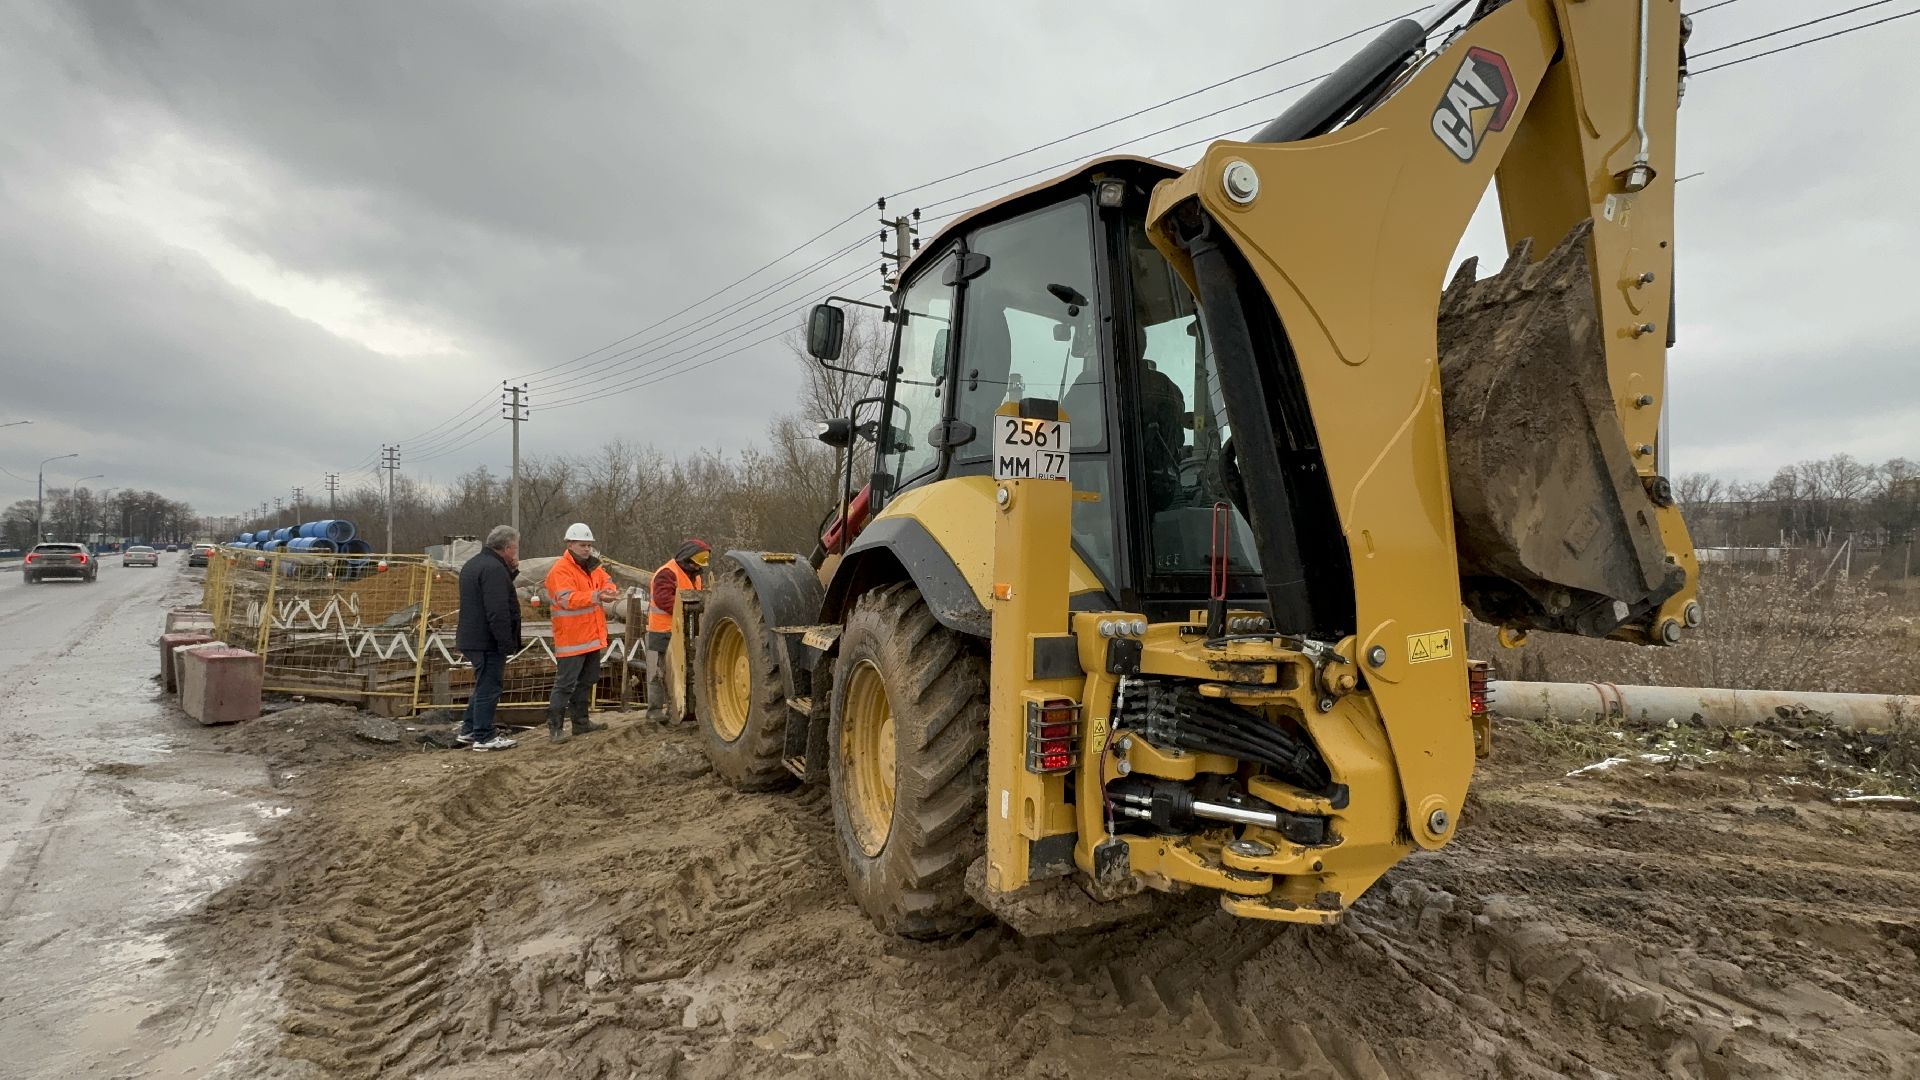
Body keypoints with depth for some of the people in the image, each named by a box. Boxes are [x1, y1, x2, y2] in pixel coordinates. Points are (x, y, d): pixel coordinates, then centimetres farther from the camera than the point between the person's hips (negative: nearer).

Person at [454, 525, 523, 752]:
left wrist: (511, 572, 10)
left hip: (472, 638, 10)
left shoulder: (474, 563, 15)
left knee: (483, 685, 21)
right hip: (488, 641, -10)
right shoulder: (494, 569, -19)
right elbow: (498, 612, -25)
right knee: (488, 688, -1)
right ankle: (484, 737, 6)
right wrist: (507, 645, -21)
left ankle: (468, 730, 29)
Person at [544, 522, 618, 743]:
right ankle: (555, 727, 0)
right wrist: (596, 596, -40)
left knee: (586, 681, 17)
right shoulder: (561, 570, -15)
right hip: (571, 639, -9)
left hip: (592, 637, 9)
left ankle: (581, 721, 28)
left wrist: (609, 592, -18)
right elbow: (568, 599, -27)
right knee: (565, 684, -6)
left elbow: (607, 582, 7)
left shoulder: (592, 566, 13)